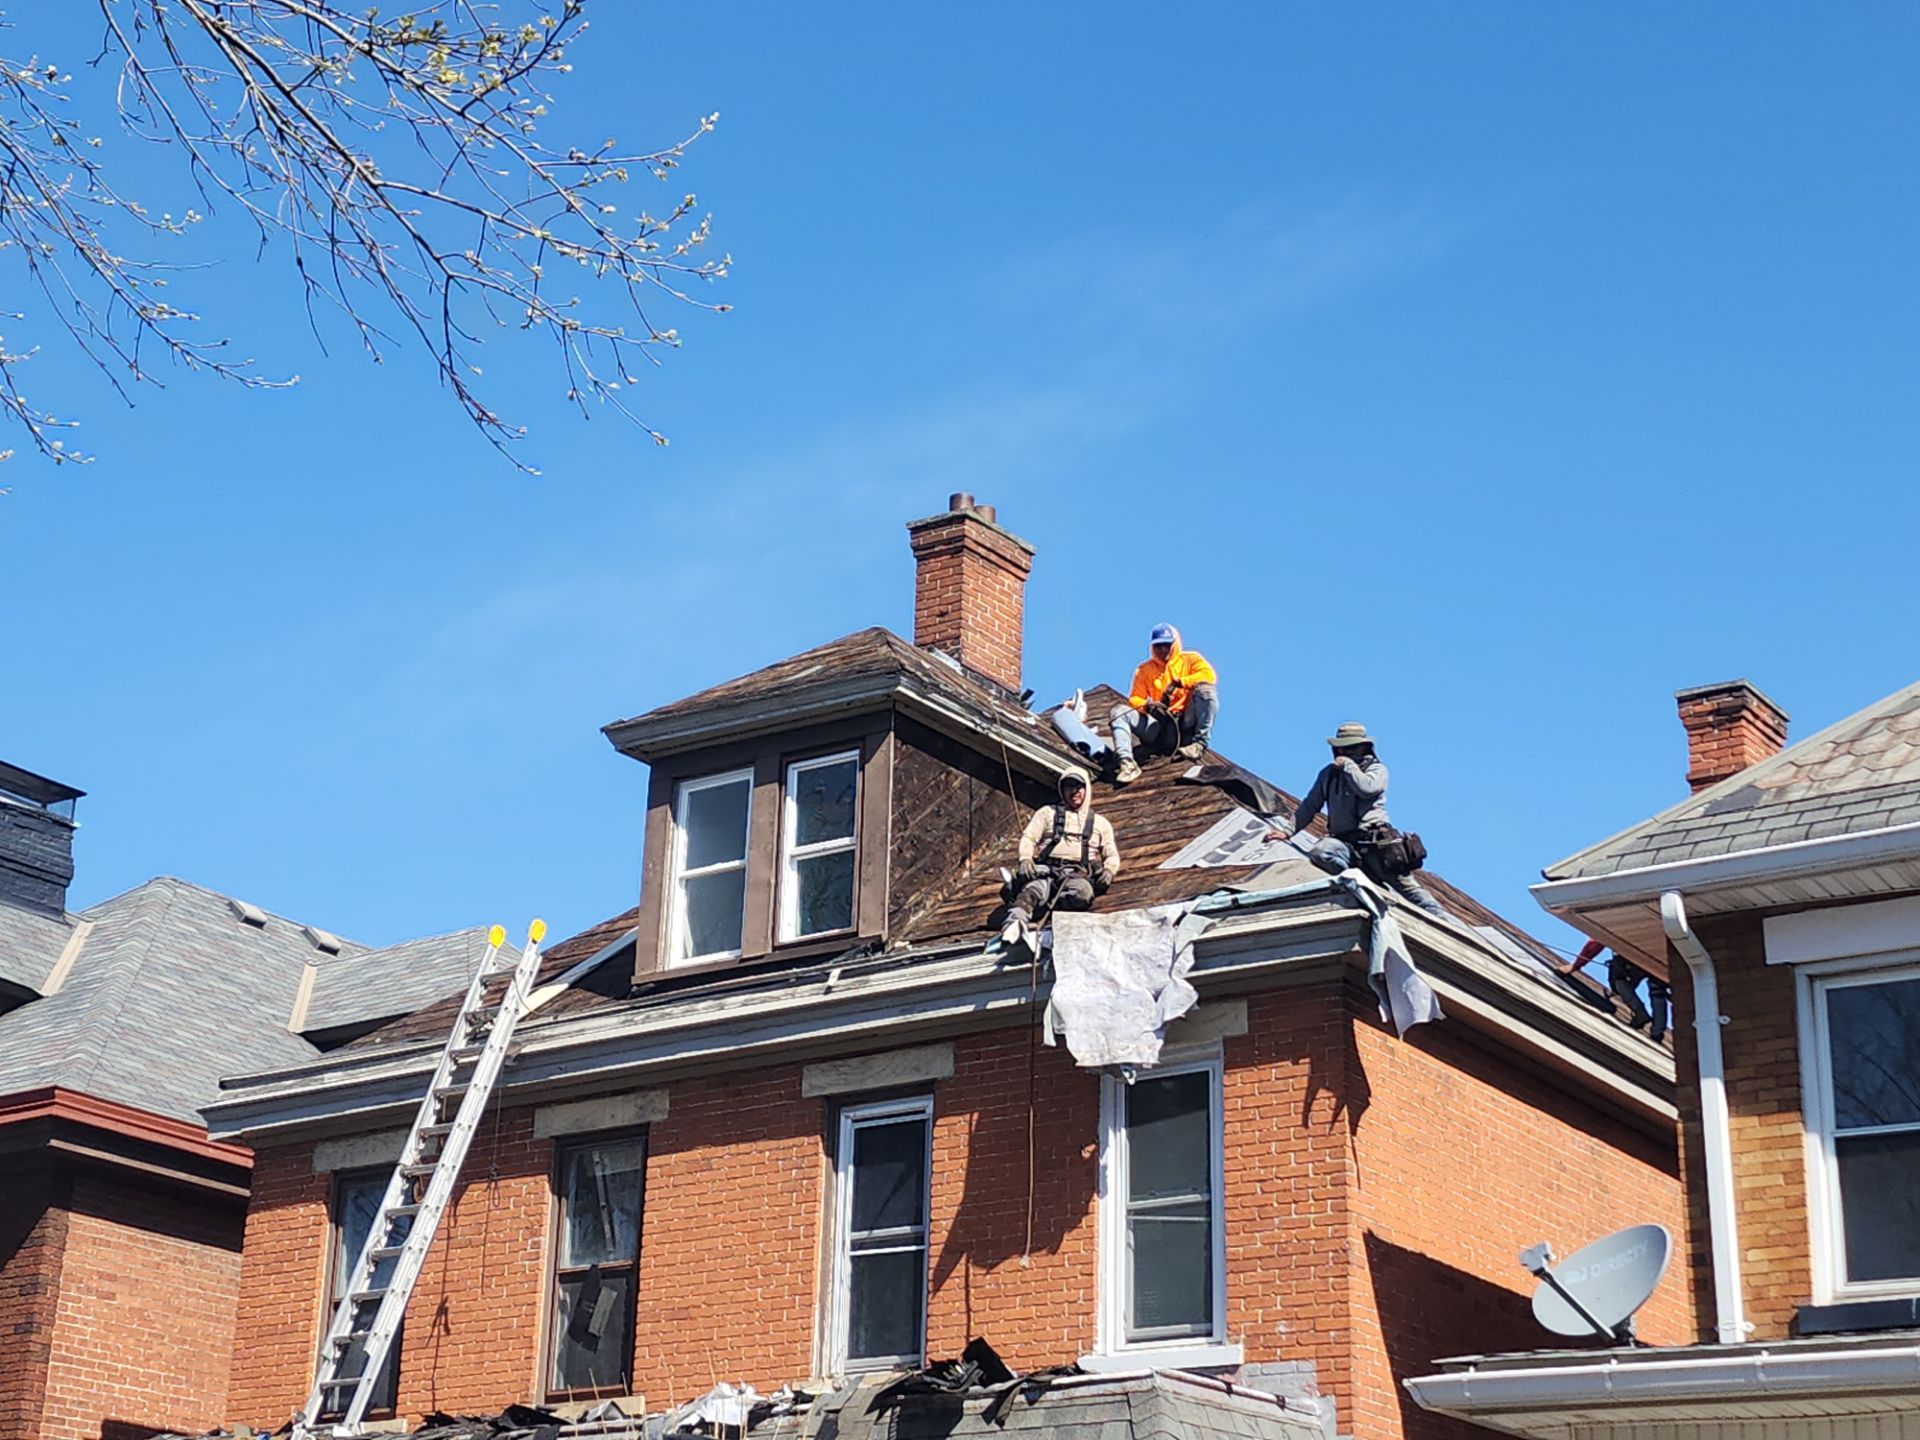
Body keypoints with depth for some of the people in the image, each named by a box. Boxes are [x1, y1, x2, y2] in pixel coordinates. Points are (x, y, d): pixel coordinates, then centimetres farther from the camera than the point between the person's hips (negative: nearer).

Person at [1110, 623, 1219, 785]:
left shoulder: (1190, 659, 11)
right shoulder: (1144, 669, 17)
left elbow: (1209, 675, -8)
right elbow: (1135, 699, 8)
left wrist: (1179, 682, -19)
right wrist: (1147, 706, -16)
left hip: (1186, 726, -2)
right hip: (1160, 730, 2)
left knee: (1205, 688, -25)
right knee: (1119, 711, -16)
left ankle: (1199, 743, -23)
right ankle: (1128, 764, -35)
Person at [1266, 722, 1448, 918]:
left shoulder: (1377, 769, 11)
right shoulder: (1328, 774, 22)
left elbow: (1366, 788, -12)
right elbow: (1310, 806, 26)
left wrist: (1348, 765, 0)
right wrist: (1288, 830, 16)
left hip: (1374, 842, -3)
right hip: (1343, 841, 3)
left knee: (1405, 884, -12)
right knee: (1319, 852, -31)